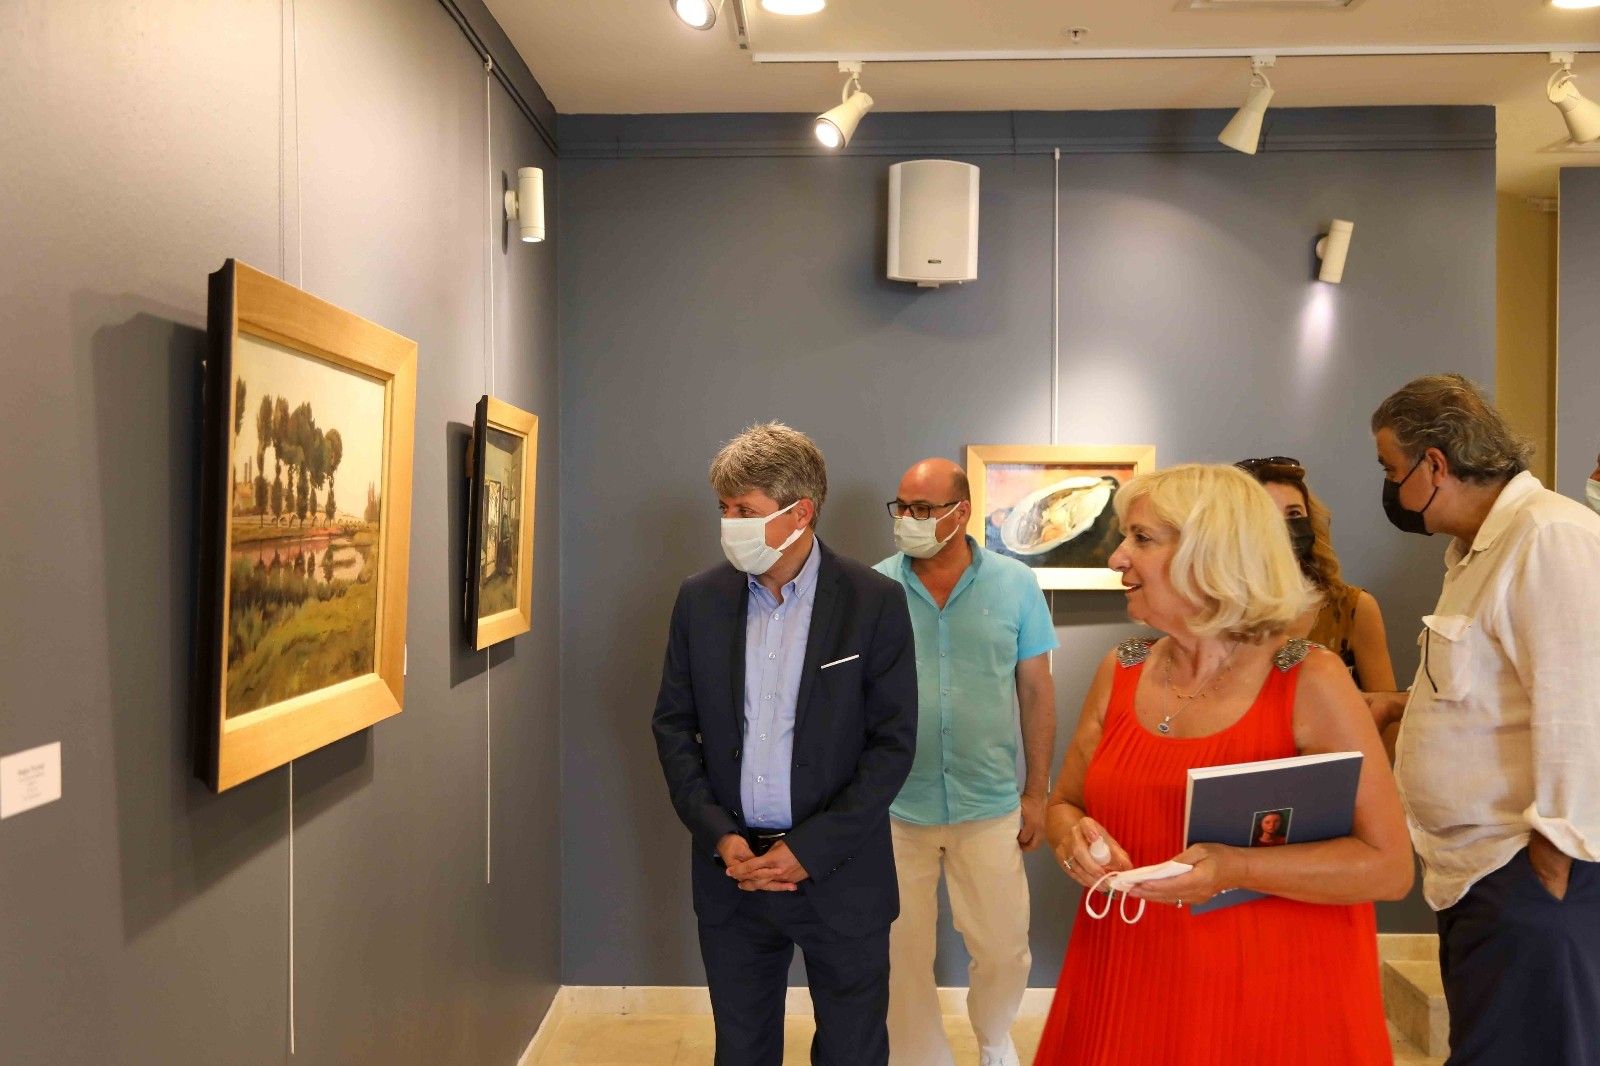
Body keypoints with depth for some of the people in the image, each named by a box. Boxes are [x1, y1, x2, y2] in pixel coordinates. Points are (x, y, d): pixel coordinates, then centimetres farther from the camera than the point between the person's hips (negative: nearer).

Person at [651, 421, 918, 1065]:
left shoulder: (875, 603, -10)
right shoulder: (701, 599, 0)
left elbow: (893, 743, -10)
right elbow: (673, 725, 4)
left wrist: (809, 851, -14)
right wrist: (719, 835, -7)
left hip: (838, 873, -2)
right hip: (731, 867, 3)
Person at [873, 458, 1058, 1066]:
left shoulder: (1015, 584, -4)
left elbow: (1037, 692, 3)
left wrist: (1037, 792, 5)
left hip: (991, 806, 1)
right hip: (895, 808, 0)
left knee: (1003, 952, 13)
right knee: (900, 954, 12)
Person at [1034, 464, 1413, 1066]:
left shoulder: (1310, 682, -12)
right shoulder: (1120, 673, 1)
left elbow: (1389, 867, -13)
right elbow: (1062, 805, 11)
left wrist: (1236, 869, -26)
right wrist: (1073, 835, -12)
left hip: (1271, 1001, -4)